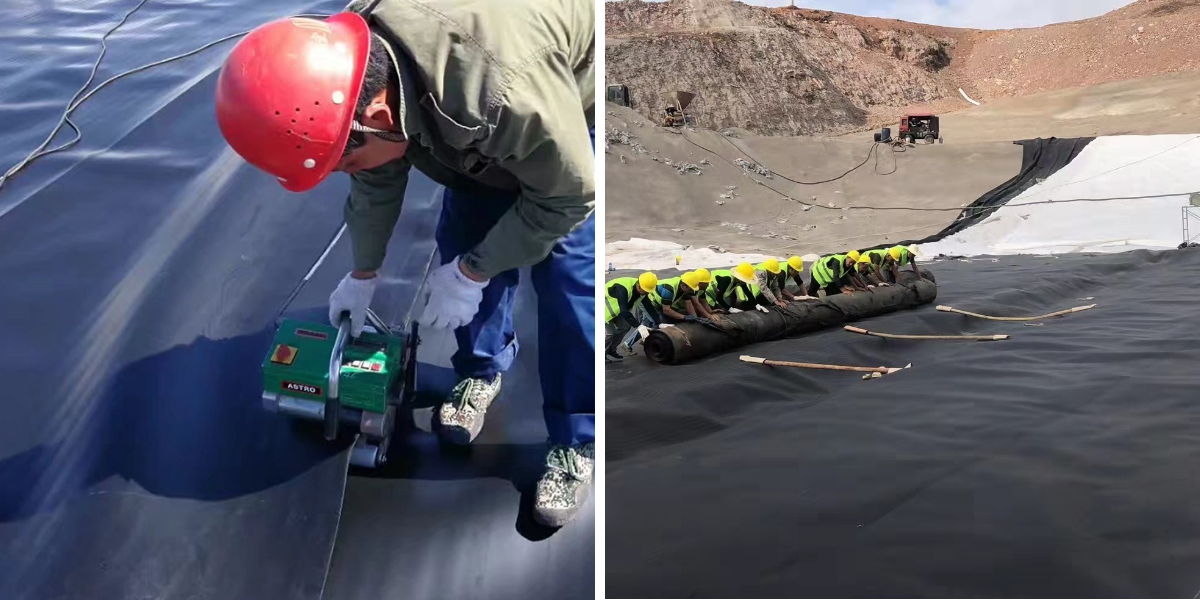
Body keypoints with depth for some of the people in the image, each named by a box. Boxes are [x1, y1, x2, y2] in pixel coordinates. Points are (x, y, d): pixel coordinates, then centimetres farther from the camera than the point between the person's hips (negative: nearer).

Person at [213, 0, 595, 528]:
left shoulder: (504, 89, -47)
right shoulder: (352, 62, -22)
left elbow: (567, 195, -29)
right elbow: (377, 181, -2)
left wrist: (470, 274, -21)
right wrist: (363, 274, 10)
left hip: (577, 98, -6)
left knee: (566, 270, -15)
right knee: (463, 240, 0)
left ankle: (576, 443, -1)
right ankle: (482, 369, 26)